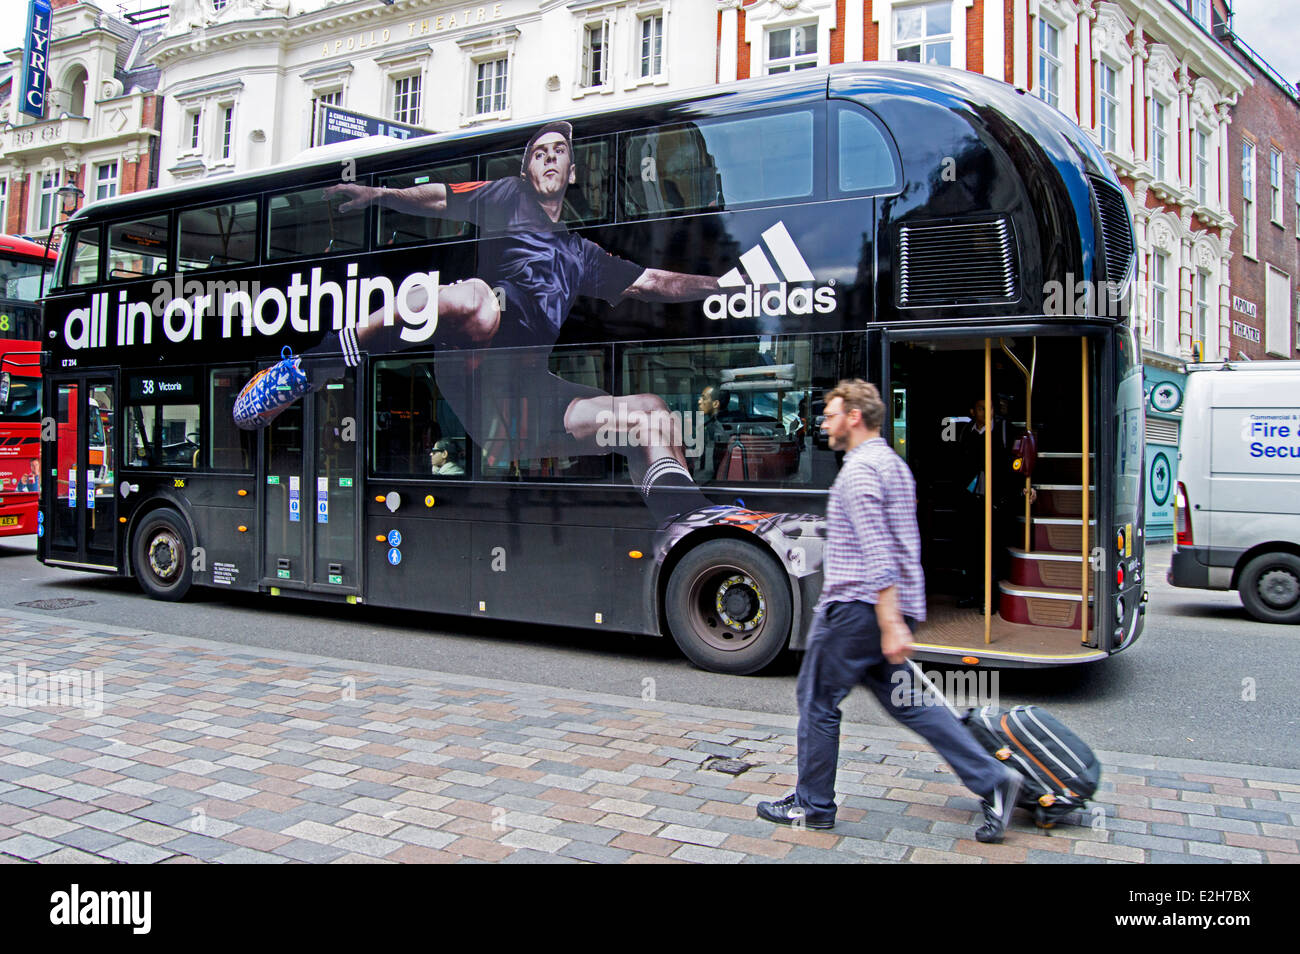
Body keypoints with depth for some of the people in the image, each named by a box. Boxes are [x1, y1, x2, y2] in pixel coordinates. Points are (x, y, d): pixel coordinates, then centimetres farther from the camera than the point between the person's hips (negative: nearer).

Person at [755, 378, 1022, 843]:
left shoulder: (859, 469, -15)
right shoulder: (894, 464, 17)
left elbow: (877, 553, -23)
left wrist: (891, 624, -27)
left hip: (858, 609, -9)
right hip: (896, 606, 10)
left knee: (818, 700, 4)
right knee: (905, 699, 13)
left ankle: (812, 805, 16)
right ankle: (991, 779, 9)